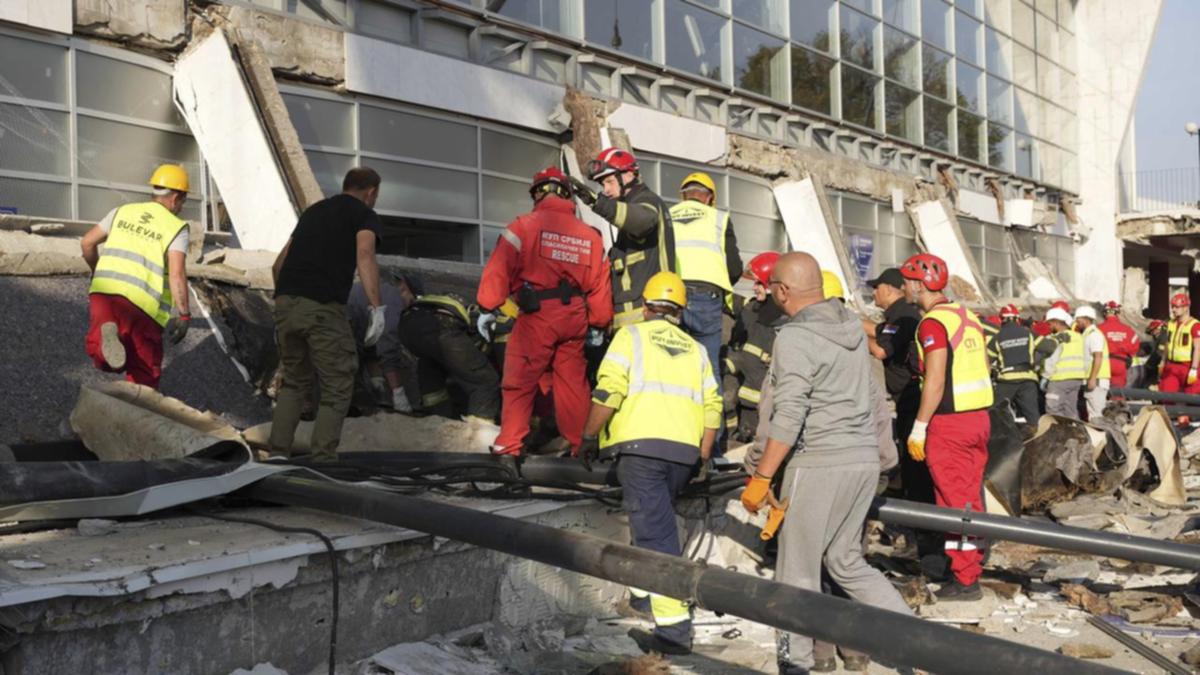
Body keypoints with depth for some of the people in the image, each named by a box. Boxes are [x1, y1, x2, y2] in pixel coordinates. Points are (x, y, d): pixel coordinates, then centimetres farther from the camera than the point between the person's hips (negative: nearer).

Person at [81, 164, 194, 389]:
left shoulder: (123, 212, 16)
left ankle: (105, 335, -28)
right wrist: (183, 315, -9)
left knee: (101, 358, 3)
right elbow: (177, 274, -12)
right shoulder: (176, 228, 1)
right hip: (142, 303, -3)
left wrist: (97, 270, 34)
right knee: (145, 369, 10)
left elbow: (87, 242, 17)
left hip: (104, 290, 3)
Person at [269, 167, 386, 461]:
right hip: (323, 307, -6)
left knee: (294, 381, 22)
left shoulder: (314, 210, 27)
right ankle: (322, 460, -1)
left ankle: (278, 454, 15)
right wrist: (376, 307, -18)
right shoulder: (364, 214, 8)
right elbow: (365, 256, -12)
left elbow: (279, 263, 28)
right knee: (337, 389, 5)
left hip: (285, 303, 6)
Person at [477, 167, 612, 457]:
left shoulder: (524, 226, -3)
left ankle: (510, 445, 2)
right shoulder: (590, 235, 11)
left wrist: (487, 308, -4)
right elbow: (600, 283, 11)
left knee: (519, 381, 3)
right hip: (574, 318, 4)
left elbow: (499, 269, -9)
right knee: (572, 383, 13)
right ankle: (579, 444, 18)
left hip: (537, 316, -4)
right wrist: (598, 325, 19)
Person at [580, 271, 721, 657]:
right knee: (654, 522, 25)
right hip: (684, 451, 5)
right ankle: (643, 594, 37)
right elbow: (712, 406, 12)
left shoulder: (632, 335, 7)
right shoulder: (696, 349, 21)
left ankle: (674, 627, -11)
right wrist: (702, 456, 17)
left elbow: (608, 392, -6)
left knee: (656, 532, -7)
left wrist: (589, 437, 3)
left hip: (641, 445, -5)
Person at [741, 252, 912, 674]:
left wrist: (761, 477, -16)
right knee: (847, 562, 19)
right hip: (864, 460, 8)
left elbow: (788, 417, -20)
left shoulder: (795, 337, -14)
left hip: (820, 465, -8)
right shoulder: (851, 325, 10)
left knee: (798, 569, 4)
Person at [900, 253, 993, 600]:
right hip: (979, 417, 8)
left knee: (955, 502, -1)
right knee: (971, 496, 15)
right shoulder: (968, 316, 12)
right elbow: (984, 370, 16)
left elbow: (935, 381, -19)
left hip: (949, 424, -8)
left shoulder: (933, 322, -14)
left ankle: (965, 581, 5)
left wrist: (919, 427, -15)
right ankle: (973, 567, 24)